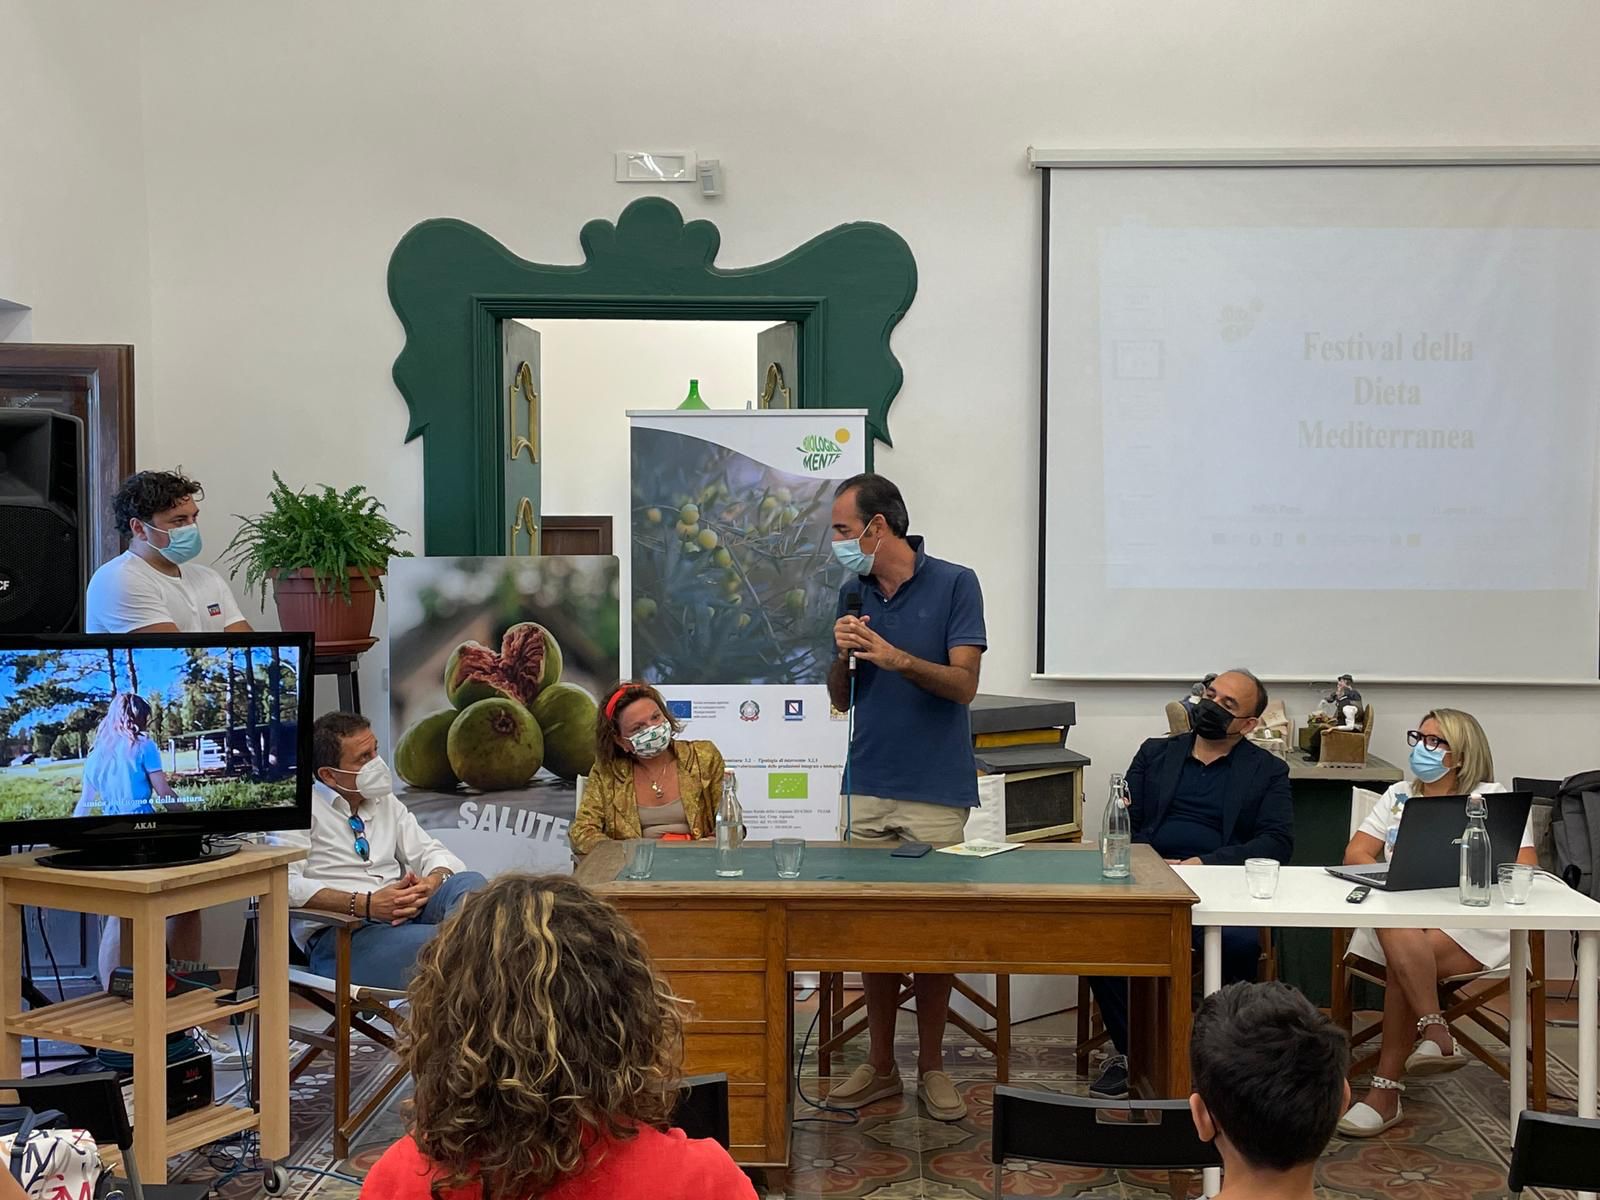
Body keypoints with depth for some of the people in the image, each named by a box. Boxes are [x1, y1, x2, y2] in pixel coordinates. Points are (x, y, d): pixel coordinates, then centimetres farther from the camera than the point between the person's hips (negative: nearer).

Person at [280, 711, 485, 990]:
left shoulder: (386, 802, 24)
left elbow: (432, 852, 20)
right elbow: (285, 884, -12)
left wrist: (431, 883, -6)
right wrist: (364, 904, -20)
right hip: (338, 936, -7)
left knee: (469, 882, -26)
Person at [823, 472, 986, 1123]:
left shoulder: (954, 584, -4)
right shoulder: (853, 595, 10)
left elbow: (963, 684, -10)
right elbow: (841, 699, 12)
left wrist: (895, 657, -23)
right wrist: (843, 655, -8)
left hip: (937, 795, -4)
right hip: (868, 789, 4)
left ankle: (931, 1065, 16)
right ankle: (879, 1065, 16)